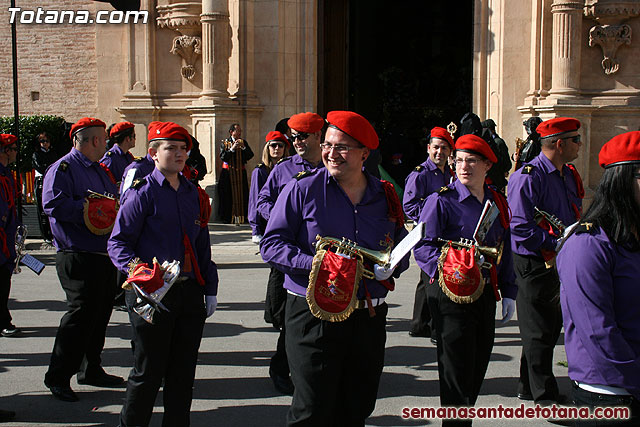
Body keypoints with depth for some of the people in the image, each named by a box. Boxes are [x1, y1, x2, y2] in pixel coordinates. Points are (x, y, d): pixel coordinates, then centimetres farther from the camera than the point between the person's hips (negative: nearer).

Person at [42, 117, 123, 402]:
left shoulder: (100, 171, 21)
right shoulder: (63, 168, -7)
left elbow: (115, 203, 27)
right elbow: (52, 203, -22)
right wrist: (90, 207, -21)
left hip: (104, 256, 9)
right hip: (79, 258, -9)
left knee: (100, 314, 13)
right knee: (81, 315, -8)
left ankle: (91, 370, 27)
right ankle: (57, 377, 4)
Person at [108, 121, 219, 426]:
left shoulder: (192, 193, 13)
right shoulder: (142, 192, -6)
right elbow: (118, 243, -9)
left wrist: (210, 289, 13)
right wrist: (139, 273, -26)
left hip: (190, 292, 6)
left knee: (184, 370, 13)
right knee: (148, 372, 3)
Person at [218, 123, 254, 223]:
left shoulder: (244, 142, 11)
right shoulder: (225, 143, 3)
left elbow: (250, 156, 2)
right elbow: (223, 157, -9)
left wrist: (243, 147, -12)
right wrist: (232, 148, -16)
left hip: (241, 173, 2)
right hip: (228, 173, -2)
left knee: (241, 195, -3)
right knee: (229, 196, -5)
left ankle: (240, 217, 1)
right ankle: (229, 218, 0)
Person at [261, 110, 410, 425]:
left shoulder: (385, 197, 9)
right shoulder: (302, 189, -3)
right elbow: (271, 244, -5)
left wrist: (391, 266, -5)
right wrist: (315, 264, -20)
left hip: (369, 318, 4)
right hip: (314, 314, -4)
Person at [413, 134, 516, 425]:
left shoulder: (497, 201, 10)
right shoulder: (441, 201, -9)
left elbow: (504, 251, 16)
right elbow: (422, 247, -12)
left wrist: (508, 292, 14)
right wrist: (450, 267, -27)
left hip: (485, 294, 6)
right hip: (452, 295, -6)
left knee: (478, 367, 14)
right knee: (457, 372, -2)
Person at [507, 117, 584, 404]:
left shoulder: (568, 175, 12)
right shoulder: (528, 177, -17)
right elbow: (520, 227, -22)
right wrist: (558, 243, -24)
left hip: (560, 263, 9)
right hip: (535, 265, -9)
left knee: (551, 329, 17)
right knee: (539, 333, 1)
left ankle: (529, 388, 31)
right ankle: (545, 397, 11)